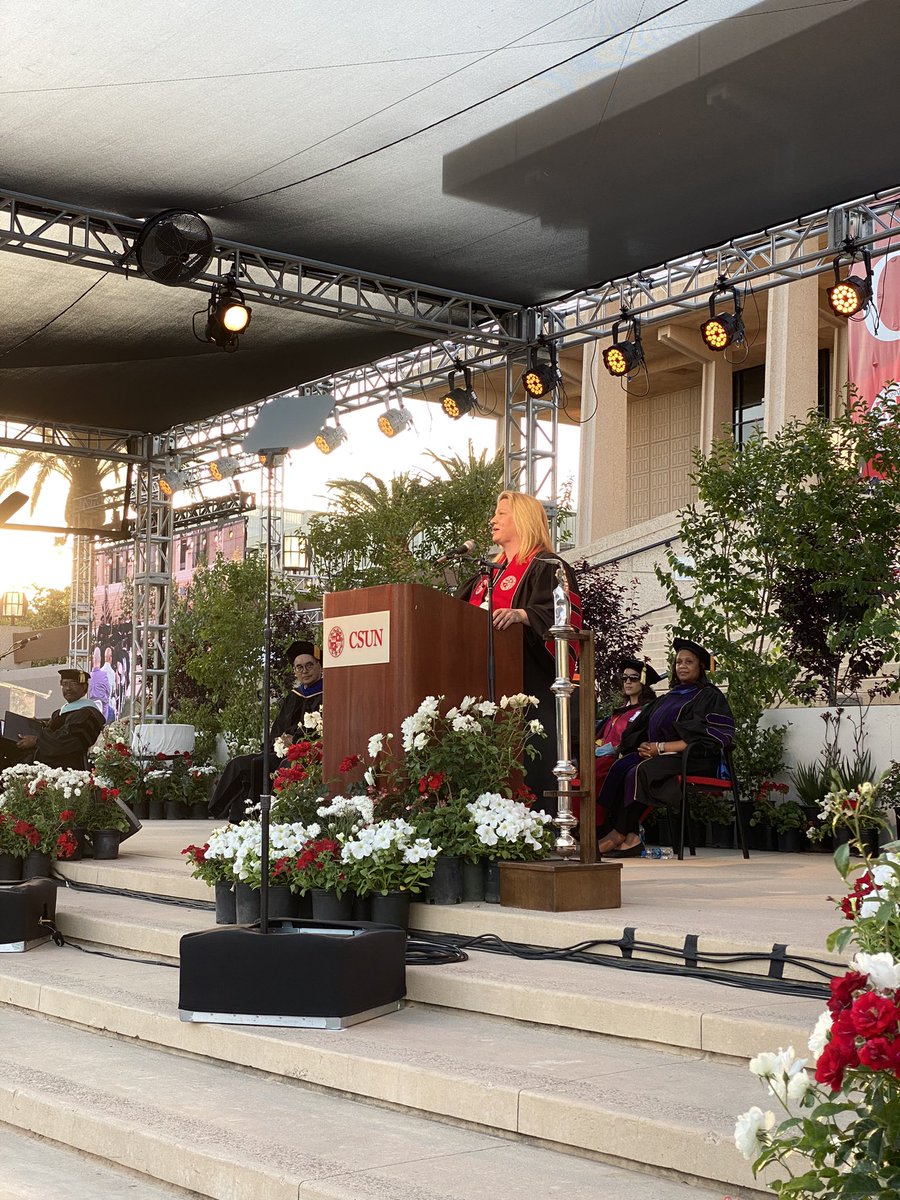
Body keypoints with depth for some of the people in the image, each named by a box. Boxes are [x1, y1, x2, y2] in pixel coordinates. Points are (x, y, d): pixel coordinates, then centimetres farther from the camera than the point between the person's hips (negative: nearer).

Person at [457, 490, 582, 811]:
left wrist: (521, 614, -34)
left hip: (530, 684, -8)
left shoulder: (548, 567, -1)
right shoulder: (489, 574, 24)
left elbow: (559, 612, -18)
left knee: (531, 761, -12)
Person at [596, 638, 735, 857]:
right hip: (659, 756, 7)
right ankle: (630, 838, -33)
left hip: (695, 760, -7)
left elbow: (701, 739, -12)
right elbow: (643, 728, 23)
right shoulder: (669, 697, 23)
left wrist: (661, 747, -17)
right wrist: (644, 746, -2)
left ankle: (619, 834, -22)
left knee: (640, 772, -31)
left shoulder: (709, 696, 1)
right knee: (621, 768, -23)